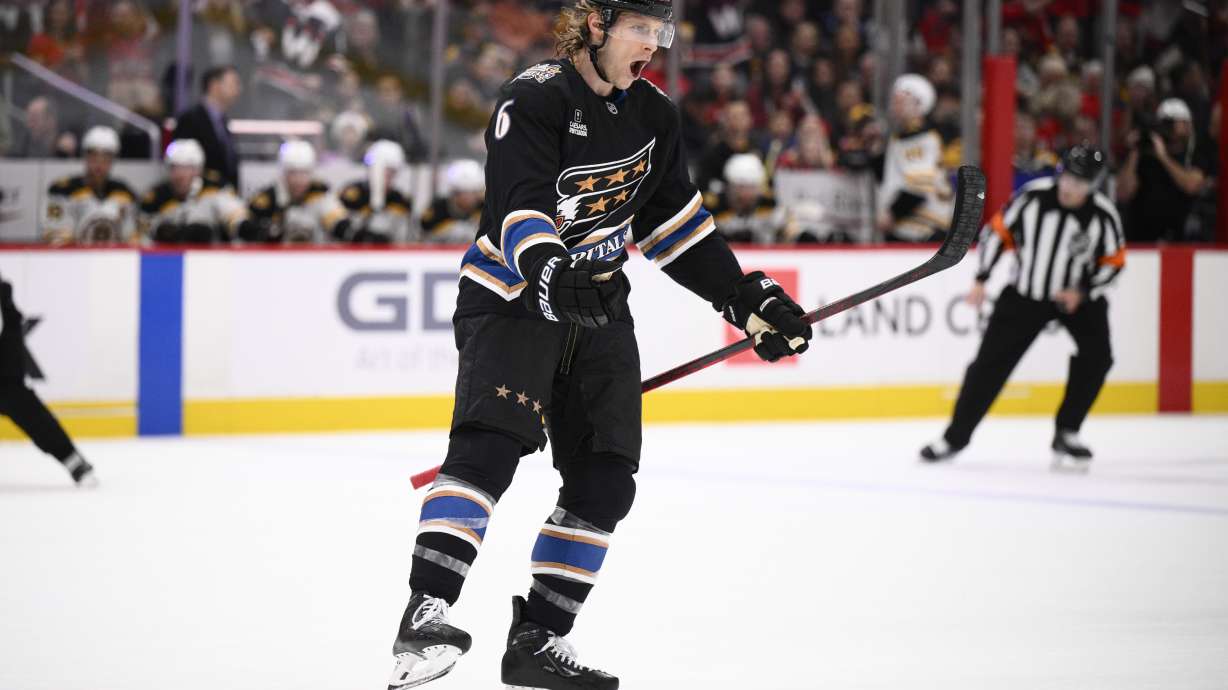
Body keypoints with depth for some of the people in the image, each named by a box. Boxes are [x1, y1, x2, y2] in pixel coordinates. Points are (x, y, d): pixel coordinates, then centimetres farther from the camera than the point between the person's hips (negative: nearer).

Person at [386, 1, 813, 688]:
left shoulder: (654, 115, 7)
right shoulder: (535, 98, -15)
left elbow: (676, 220, 14)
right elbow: (520, 205, -27)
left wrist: (750, 299, 11)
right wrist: (547, 270, -46)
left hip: (599, 305, 7)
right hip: (511, 294, -7)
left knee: (606, 481, 1)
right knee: (489, 445, -25)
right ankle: (426, 614, -29)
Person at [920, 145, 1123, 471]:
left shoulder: (1102, 215, -17)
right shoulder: (1033, 196, -18)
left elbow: (1113, 263, -6)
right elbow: (998, 231, -6)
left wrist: (1082, 292, -19)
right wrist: (981, 280, -9)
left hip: (1077, 296, 0)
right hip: (1025, 294, 0)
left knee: (1096, 356, -19)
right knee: (990, 362, -3)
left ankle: (1067, 434, -4)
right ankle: (956, 435, 9)